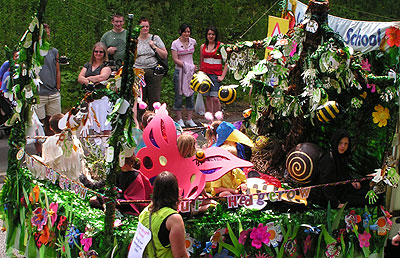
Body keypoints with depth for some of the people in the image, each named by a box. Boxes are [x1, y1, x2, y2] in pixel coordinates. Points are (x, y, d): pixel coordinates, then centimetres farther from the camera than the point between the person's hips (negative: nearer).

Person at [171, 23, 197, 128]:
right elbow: (175, 59, -11)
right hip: (179, 71, -4)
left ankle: (189, 119, 9)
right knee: (179, 95, -1)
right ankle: (179, 120, 6)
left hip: (191, 72, 4)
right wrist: (186, 65, -19)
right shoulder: (175, 43, -5)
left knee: (190, 95, 3)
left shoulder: (193, 41, 6)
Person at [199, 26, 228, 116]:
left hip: (216, 74, -4)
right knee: (207, 97, 5)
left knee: (215, 98, -13)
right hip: (205, 74, 4)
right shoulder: (203, 46, 11)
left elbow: (226, 62, -1)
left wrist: (222, 76, -7)